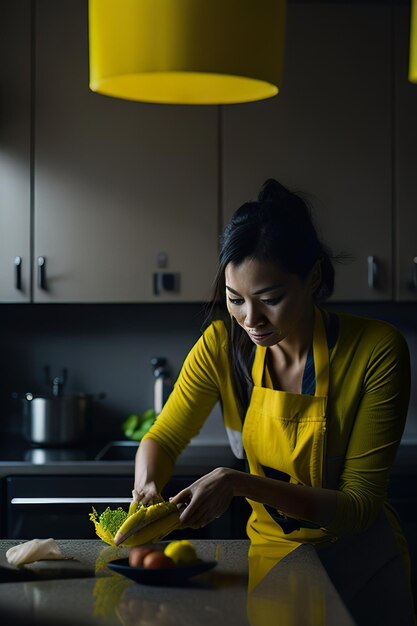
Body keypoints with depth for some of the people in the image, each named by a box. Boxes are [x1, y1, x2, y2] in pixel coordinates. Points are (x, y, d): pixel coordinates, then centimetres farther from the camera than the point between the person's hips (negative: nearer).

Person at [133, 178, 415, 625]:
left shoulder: (376, 352, -22)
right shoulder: (222, 345, -12)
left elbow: (359, 505, -21)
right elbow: (162, 439, 0)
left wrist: (240, 484, -34)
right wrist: (146, 487, -24)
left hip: (359, 565, -1)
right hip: (271, 550, 1)